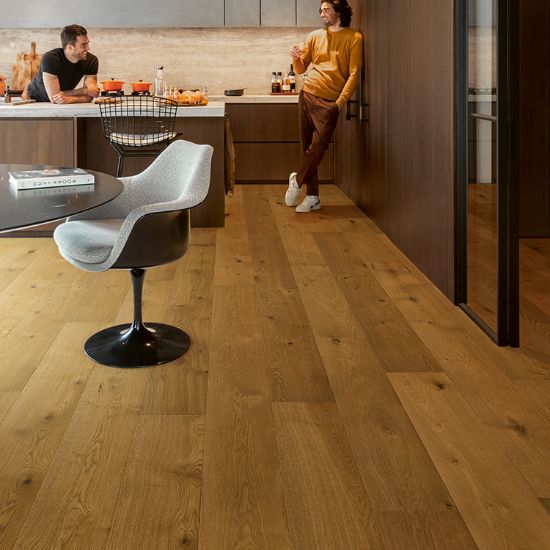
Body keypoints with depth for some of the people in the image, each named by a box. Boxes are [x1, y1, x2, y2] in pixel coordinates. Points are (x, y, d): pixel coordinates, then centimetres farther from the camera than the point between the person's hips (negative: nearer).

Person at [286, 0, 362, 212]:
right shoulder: (315, 36, 12)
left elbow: (354, 74, -5)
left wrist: (341, 101, -13)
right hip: (308, 95, 4)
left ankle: (297, 180, 9)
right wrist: (296, 58, -7)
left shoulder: (354, 38, 0)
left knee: (318, 146, -14)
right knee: (308, 147, 3)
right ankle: (312, 197, 9)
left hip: (330, 101, -4)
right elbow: (300, 69, 15)